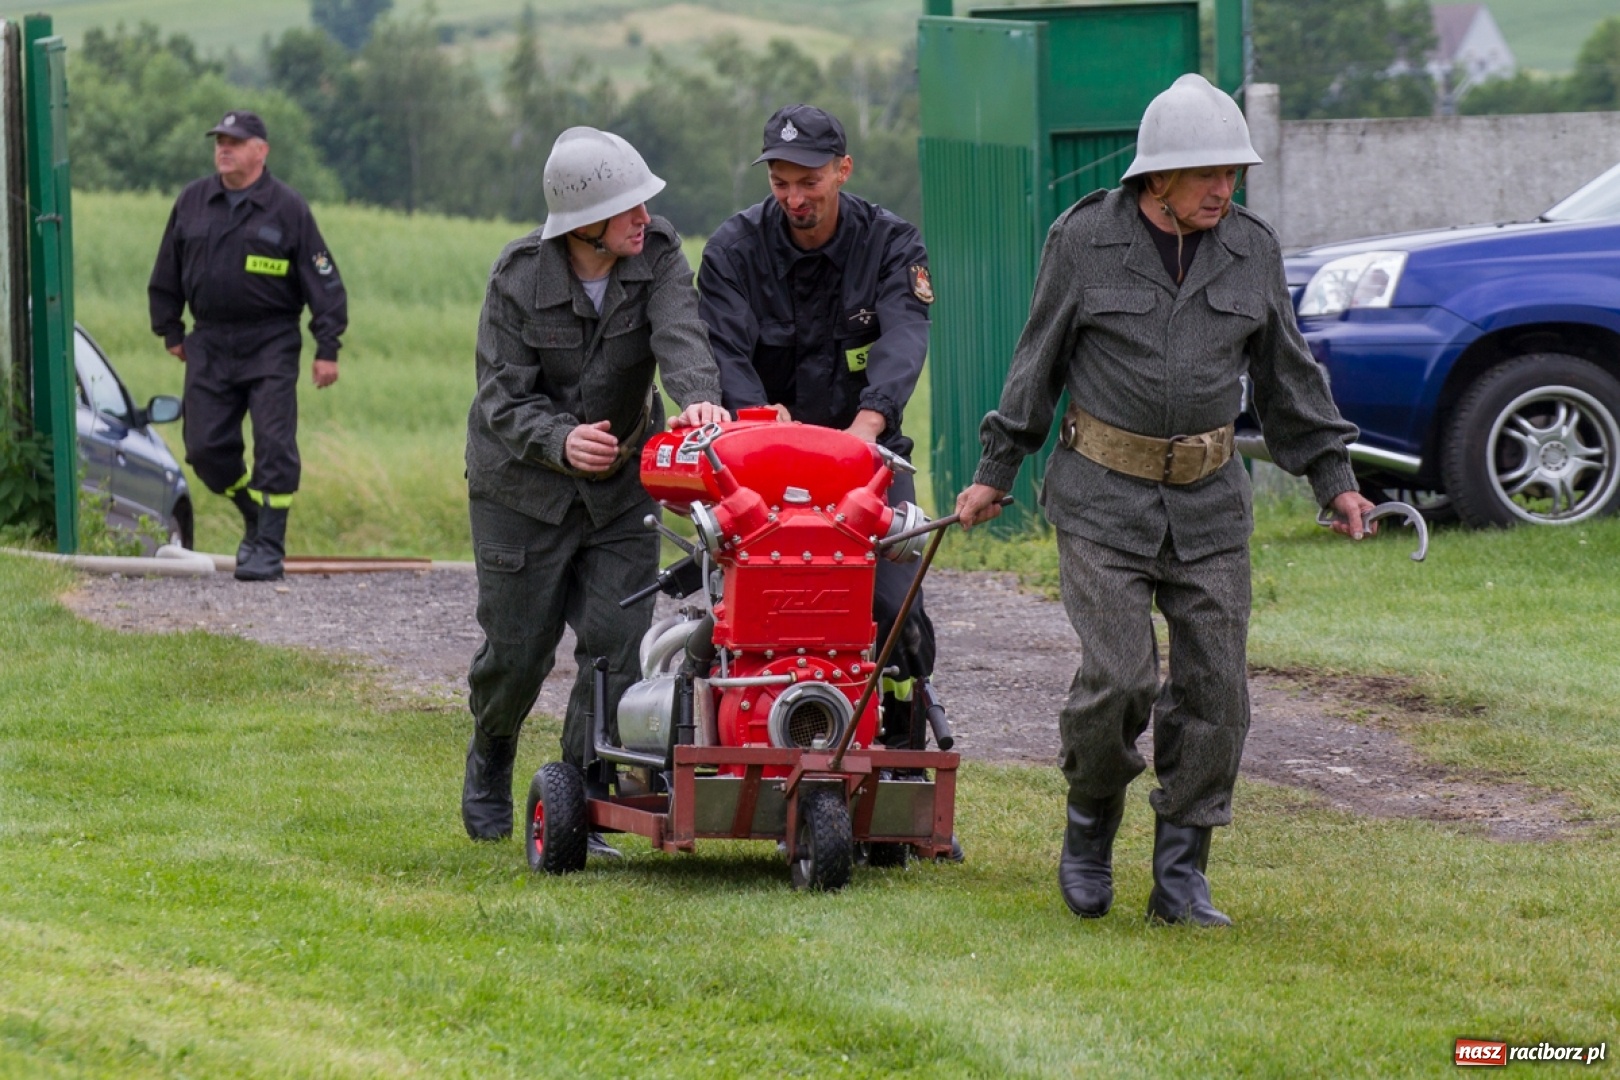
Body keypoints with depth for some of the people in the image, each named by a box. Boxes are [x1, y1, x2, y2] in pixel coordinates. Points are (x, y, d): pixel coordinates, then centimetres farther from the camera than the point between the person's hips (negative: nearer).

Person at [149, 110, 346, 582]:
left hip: (271, 346, -4)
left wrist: (327, 348, -7)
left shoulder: (287, 207, -3)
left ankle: (268, 546, -5)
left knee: (274, 446, -10)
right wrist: (171, 331, 17)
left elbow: (323, 281, -3)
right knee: (205, 449, 1)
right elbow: (167, 274, 18)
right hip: (209, 343, 4)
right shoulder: (193, 202, 7)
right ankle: (256, 516, 23)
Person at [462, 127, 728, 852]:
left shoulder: (657, 256, -12)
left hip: (621, 486, 2)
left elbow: (679, 334, -30)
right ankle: (489, 765, 37)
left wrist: (699, 398, -53)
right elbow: (505, 398, -17)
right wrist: (561, 440, -38)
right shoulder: (519, 276, -17)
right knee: (517, 649, 5)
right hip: (523, 486, -2)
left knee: (616, 643, -9)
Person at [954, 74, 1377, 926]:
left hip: (1207, 503, 3)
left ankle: (1180, 879, 7)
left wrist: (1334, 478, 10)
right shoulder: (1085, 240, -6)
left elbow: (1286, 376, 13)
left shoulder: (1251, 249, 3)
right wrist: (996, 471, 5)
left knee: (1213, 687, -2)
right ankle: (1090, 826, 12)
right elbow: (1039, 358, 3)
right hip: (1103, 500, -3)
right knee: (1118, 677, -15)